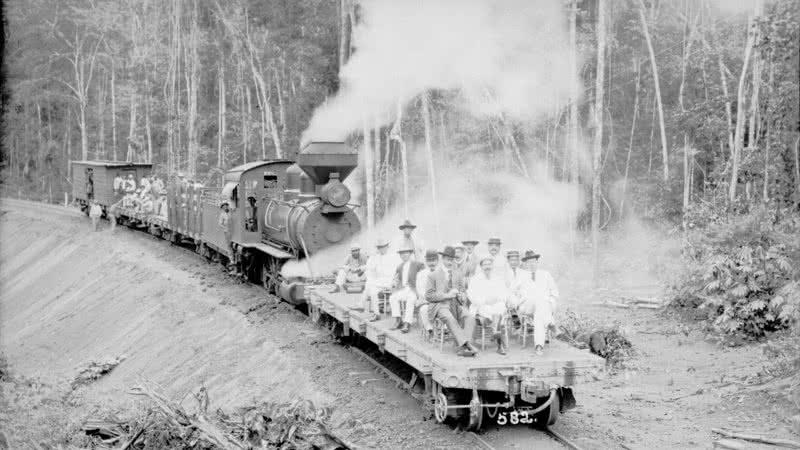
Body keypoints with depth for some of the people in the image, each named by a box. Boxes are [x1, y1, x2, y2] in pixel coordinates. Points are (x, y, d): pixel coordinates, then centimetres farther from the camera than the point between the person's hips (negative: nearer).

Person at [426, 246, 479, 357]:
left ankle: (462, 348, -38)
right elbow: (428, 296, -1)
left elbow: (463, 293, 24)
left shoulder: (458, 275, 19)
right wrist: (446, 295, -12)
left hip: (456, 305, 4)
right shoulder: (433, 275, 5)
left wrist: (460, 296, -2)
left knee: (470, 317, -27)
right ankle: (466, 345, -43)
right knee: (450, 318, -37)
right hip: (440, 305, -4)